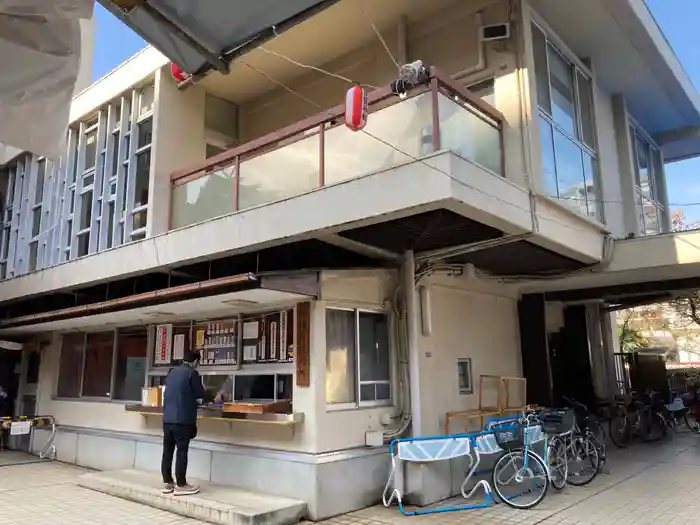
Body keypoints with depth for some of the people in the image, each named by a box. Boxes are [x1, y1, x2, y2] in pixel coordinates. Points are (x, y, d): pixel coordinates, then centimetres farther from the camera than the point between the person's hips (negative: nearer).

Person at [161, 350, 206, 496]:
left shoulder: (171, 372, 14)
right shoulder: (192, 373, -7)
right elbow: (201, 395, -3)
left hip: (167, 418, 7)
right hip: (182, 419, -7)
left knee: (167, 451, 10)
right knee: (182, 452, -2)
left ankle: (167, 483, 17)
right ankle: (181, 485, 2)